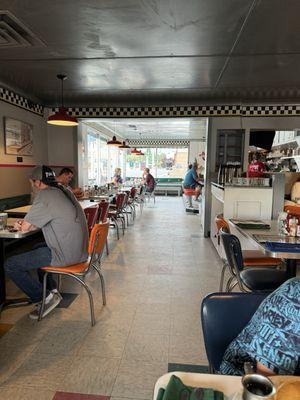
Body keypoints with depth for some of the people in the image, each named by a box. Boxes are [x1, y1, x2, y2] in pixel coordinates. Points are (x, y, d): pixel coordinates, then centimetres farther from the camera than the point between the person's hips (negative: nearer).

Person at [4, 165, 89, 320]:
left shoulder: (45, 196, -17)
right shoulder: (65, 191, 10)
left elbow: (25, 228, -11)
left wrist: (22, 225, 11)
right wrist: (26, 223, 6)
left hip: (65, 255, -9)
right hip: (79, 249, 9)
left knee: (10, 265, -3)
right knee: (37, 249, 33)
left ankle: (45, 298, 7)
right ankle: (52, 290, 30)